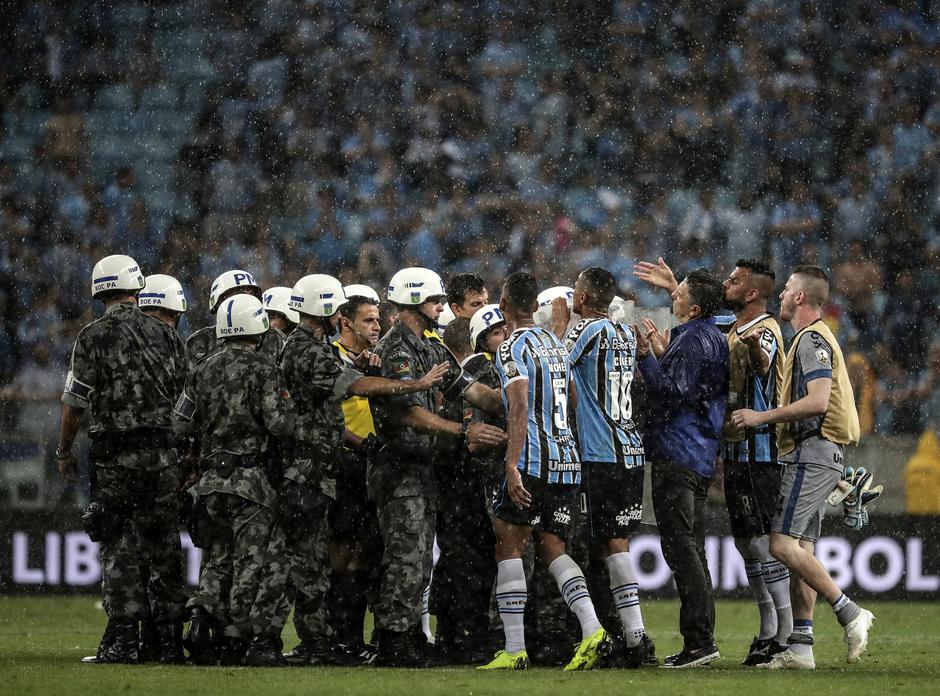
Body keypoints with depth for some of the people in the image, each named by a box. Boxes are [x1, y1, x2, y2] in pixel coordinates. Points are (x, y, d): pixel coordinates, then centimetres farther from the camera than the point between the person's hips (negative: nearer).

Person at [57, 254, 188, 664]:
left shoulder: (93, 338, -7)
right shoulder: (166, 337, 7)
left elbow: (74, 403, -6)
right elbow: (179, 398, 12)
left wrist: (64, 452, 7)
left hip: (113, 456, -4)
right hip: (161, 453, 4)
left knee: (118, 549, 0)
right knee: (163, 546, 9)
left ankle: (123, 641, -2)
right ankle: (171, 640, 12)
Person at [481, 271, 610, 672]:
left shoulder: (512, 348, -8)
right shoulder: (555, 344, 17)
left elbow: (520, 409, -18)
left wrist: (512, 464, -22)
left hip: (533, 459, -7)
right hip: (568, 459, 7)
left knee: (509, 547, 0)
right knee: (552, 547, 11)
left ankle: (514, 650, -5)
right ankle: (592, 629, -9)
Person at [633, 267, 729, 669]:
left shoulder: (692, 341, -14)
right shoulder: (715, 340, 16)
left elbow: (672, 394, -20)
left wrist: (647, 357, -16)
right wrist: (662, 353, 21)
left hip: (677, 455, -10)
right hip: (701, 457, 10)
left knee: (680, 547, -10)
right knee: (692, 550, 14)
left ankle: (698, 641, -14)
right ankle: (702, 640, 16)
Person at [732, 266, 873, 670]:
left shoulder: (812, 340, -12)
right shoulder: (811, 338, 20)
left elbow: (818, 400, -23)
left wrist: (762, 417, -17)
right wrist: (767, 421, 22)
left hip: (812, 454, -10)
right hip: (813, 454, 10)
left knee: (783, 545, -15)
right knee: (801, 551, 7)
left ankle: (849, 613, -13)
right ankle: (800, 647, 5)